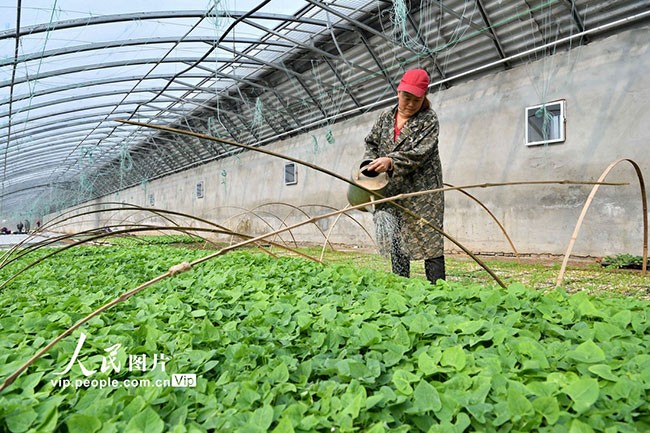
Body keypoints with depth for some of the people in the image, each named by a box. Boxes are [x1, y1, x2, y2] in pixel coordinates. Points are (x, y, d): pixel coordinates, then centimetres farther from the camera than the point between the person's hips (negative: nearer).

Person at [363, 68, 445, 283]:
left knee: (429, 239, -3)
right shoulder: (386, 115, 9)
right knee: (396, 238, 6)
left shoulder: (428, 119, -4)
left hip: (421, 191, -4)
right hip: (391, 191, 4)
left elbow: (421, 153, -16)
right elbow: (371, 142, 17)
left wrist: (391, 161, -28)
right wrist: (370, 164, -1)